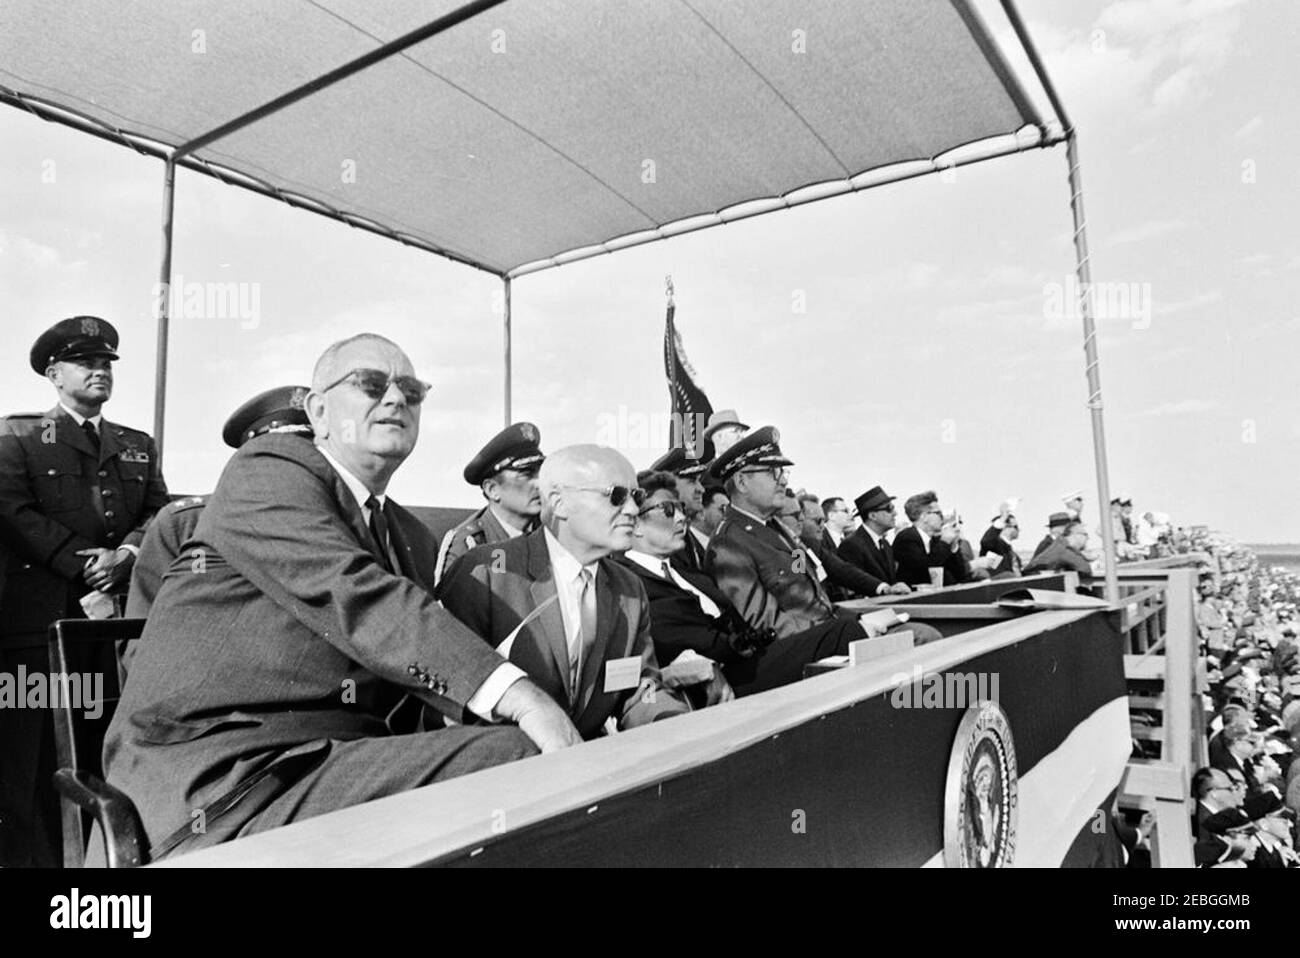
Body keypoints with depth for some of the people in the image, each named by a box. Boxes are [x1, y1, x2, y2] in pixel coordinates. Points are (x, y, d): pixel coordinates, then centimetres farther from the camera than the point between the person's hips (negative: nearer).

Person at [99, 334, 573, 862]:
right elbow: (351, 595, -19)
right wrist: (518, 696, -28)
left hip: (344, 764, 7)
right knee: (513, 758, -25)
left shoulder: (417, 540, 20)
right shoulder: (266, 469, -3)